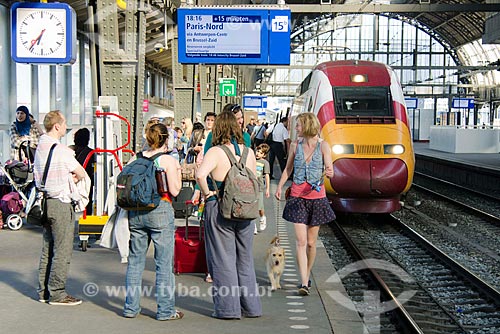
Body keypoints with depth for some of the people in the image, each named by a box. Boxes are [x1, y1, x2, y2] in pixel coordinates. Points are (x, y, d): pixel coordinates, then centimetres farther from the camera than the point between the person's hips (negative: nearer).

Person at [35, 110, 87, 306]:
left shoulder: (40, 147, 11)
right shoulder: (61, 150, -15)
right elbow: (81, 174, -7)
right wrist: (74, 176, 13)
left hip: (46, 201, 9)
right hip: (60, 203, -9)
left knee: (47, 249, 14)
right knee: (62, 251, -3)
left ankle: (44, 291, 19)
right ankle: (57, 294, 0)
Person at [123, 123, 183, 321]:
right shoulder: (168, 160, -7)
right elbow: (174, 190, -9)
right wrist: (178, 172, 6)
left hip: (136, 212, 5)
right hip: (160, 211, -5)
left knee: (135, 260, 12)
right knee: (164, 262, 2)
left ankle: (131, 307, 18)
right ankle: (165, 310, 6)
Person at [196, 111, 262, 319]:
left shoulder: (216, 152, -12)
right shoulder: (249, 152, 3)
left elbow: (200, 175, -27)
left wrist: (206, 192, -12)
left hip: (219, 210, -4)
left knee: (223, 259, 5)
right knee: (245, 259, 15)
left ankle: (227, 308, 9)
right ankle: (250, 306, 21)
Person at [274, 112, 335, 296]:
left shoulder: (323, 146, -4)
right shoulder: (295, 145, 4)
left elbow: (330, 170, -10)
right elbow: (288, 169, 16)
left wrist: (329, 173, -32)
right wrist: (279, 187, 7)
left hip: (317, 197, -1)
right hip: (297, 197, 1)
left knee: (311, 242, 9)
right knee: (301, 241, -8)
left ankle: (307, 276, 28)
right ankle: (304, 283, -10)